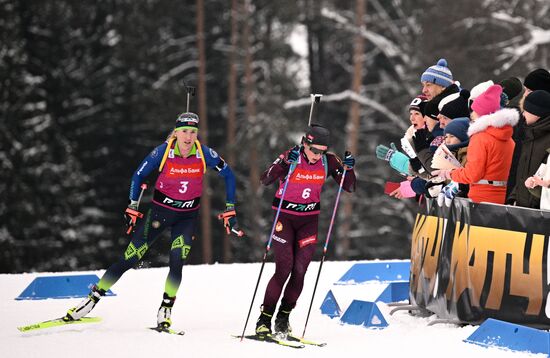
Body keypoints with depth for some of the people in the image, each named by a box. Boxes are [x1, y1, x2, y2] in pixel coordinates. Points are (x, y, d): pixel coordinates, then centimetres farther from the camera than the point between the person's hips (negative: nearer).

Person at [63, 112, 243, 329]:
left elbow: (228, 175, 1)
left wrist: (230, 211, 1)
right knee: (129, 258, -5)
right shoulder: (163, 152, -17)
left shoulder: (205, 154, -13)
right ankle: (93, 299, 4)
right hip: (160, 211, -1)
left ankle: (166, 310, -2)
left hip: (187, 216, 1)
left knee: (177, 263, -18)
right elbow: (139, 175, -2)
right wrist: (132, 207, -2)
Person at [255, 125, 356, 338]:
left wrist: (348, 169, -20)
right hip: (285, 216, -4)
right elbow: (265, 181, -28)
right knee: (284, 269, -13)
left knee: (300, 270, -5)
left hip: (309, 219, 4)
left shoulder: (328, 161, -6)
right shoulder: (290, 157, -17)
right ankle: (264, 319, -5)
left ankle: (283, 319, 9)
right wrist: (284, 163, -42)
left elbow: (349, 188, -2)